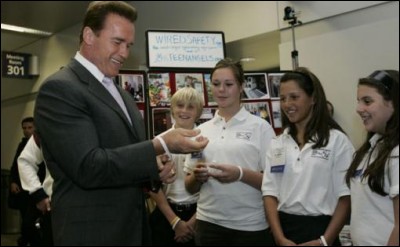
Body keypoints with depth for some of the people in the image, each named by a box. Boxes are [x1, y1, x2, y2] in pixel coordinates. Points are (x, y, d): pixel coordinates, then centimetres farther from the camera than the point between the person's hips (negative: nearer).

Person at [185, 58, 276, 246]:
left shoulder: (260, 127, -3)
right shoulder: (201, 130, 6)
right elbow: (190, 187, 9)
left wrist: (240, 174, -20)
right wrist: (197, 177, -12)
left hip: (251, 225, -2)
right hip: (208, 223, 3)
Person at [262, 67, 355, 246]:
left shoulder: (337, 140, -5)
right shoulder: (276, 144, 5)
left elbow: (346, 195, -7)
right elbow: (270, 192, 2)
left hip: (320, 229, -3)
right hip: (284, 227, 3)